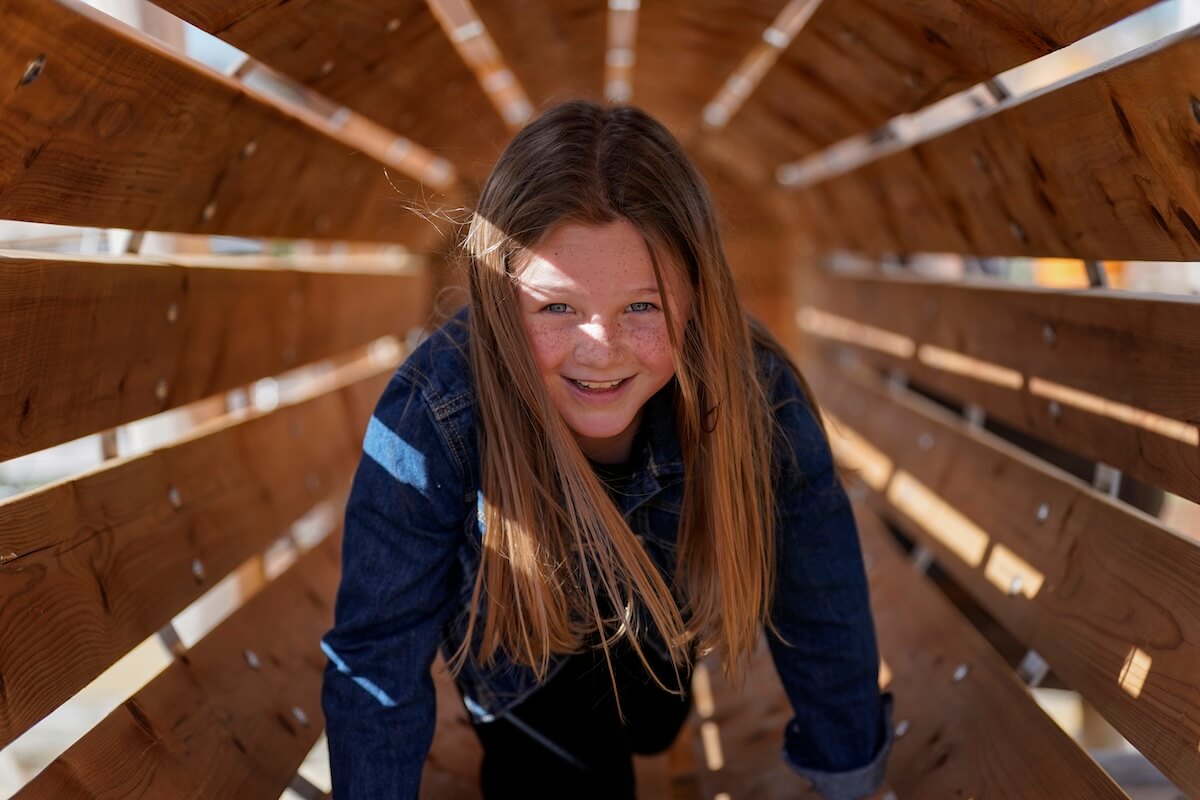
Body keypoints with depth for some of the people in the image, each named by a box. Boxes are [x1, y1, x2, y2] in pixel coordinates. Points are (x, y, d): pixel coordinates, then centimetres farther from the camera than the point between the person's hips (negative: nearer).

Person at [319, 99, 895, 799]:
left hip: (664, 634, 3)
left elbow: (824, 611, -20)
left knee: (652, 732, 30)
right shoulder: (430, 422, -43)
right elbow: (377, 659, -28)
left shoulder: (758, 399, -38)